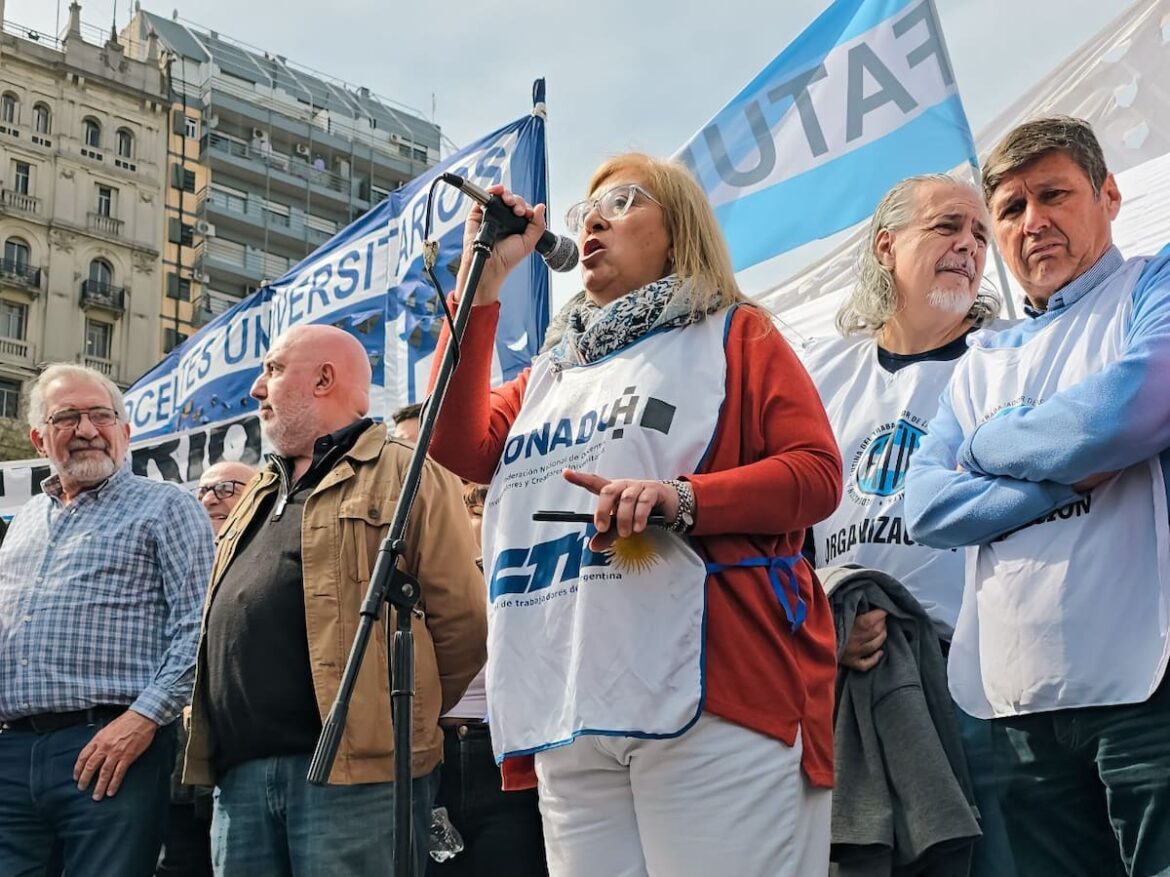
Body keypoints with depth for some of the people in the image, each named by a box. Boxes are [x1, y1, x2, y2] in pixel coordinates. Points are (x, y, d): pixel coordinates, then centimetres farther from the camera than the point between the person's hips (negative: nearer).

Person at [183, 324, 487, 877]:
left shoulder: (404, 475, -1)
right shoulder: (260, 495, 25)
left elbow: (461, 621, -7)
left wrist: (400, 718, 0)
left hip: (353, 769, -7)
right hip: (241, 775, 7)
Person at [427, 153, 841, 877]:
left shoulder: (735, 336, 10)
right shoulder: (554, 372, 26)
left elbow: (819, 472, -2)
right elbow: (462, 447, 9)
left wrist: (684, 500, -20)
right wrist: (483, 280, 10)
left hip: (713, 694, -5)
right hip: (568, 714, 5)